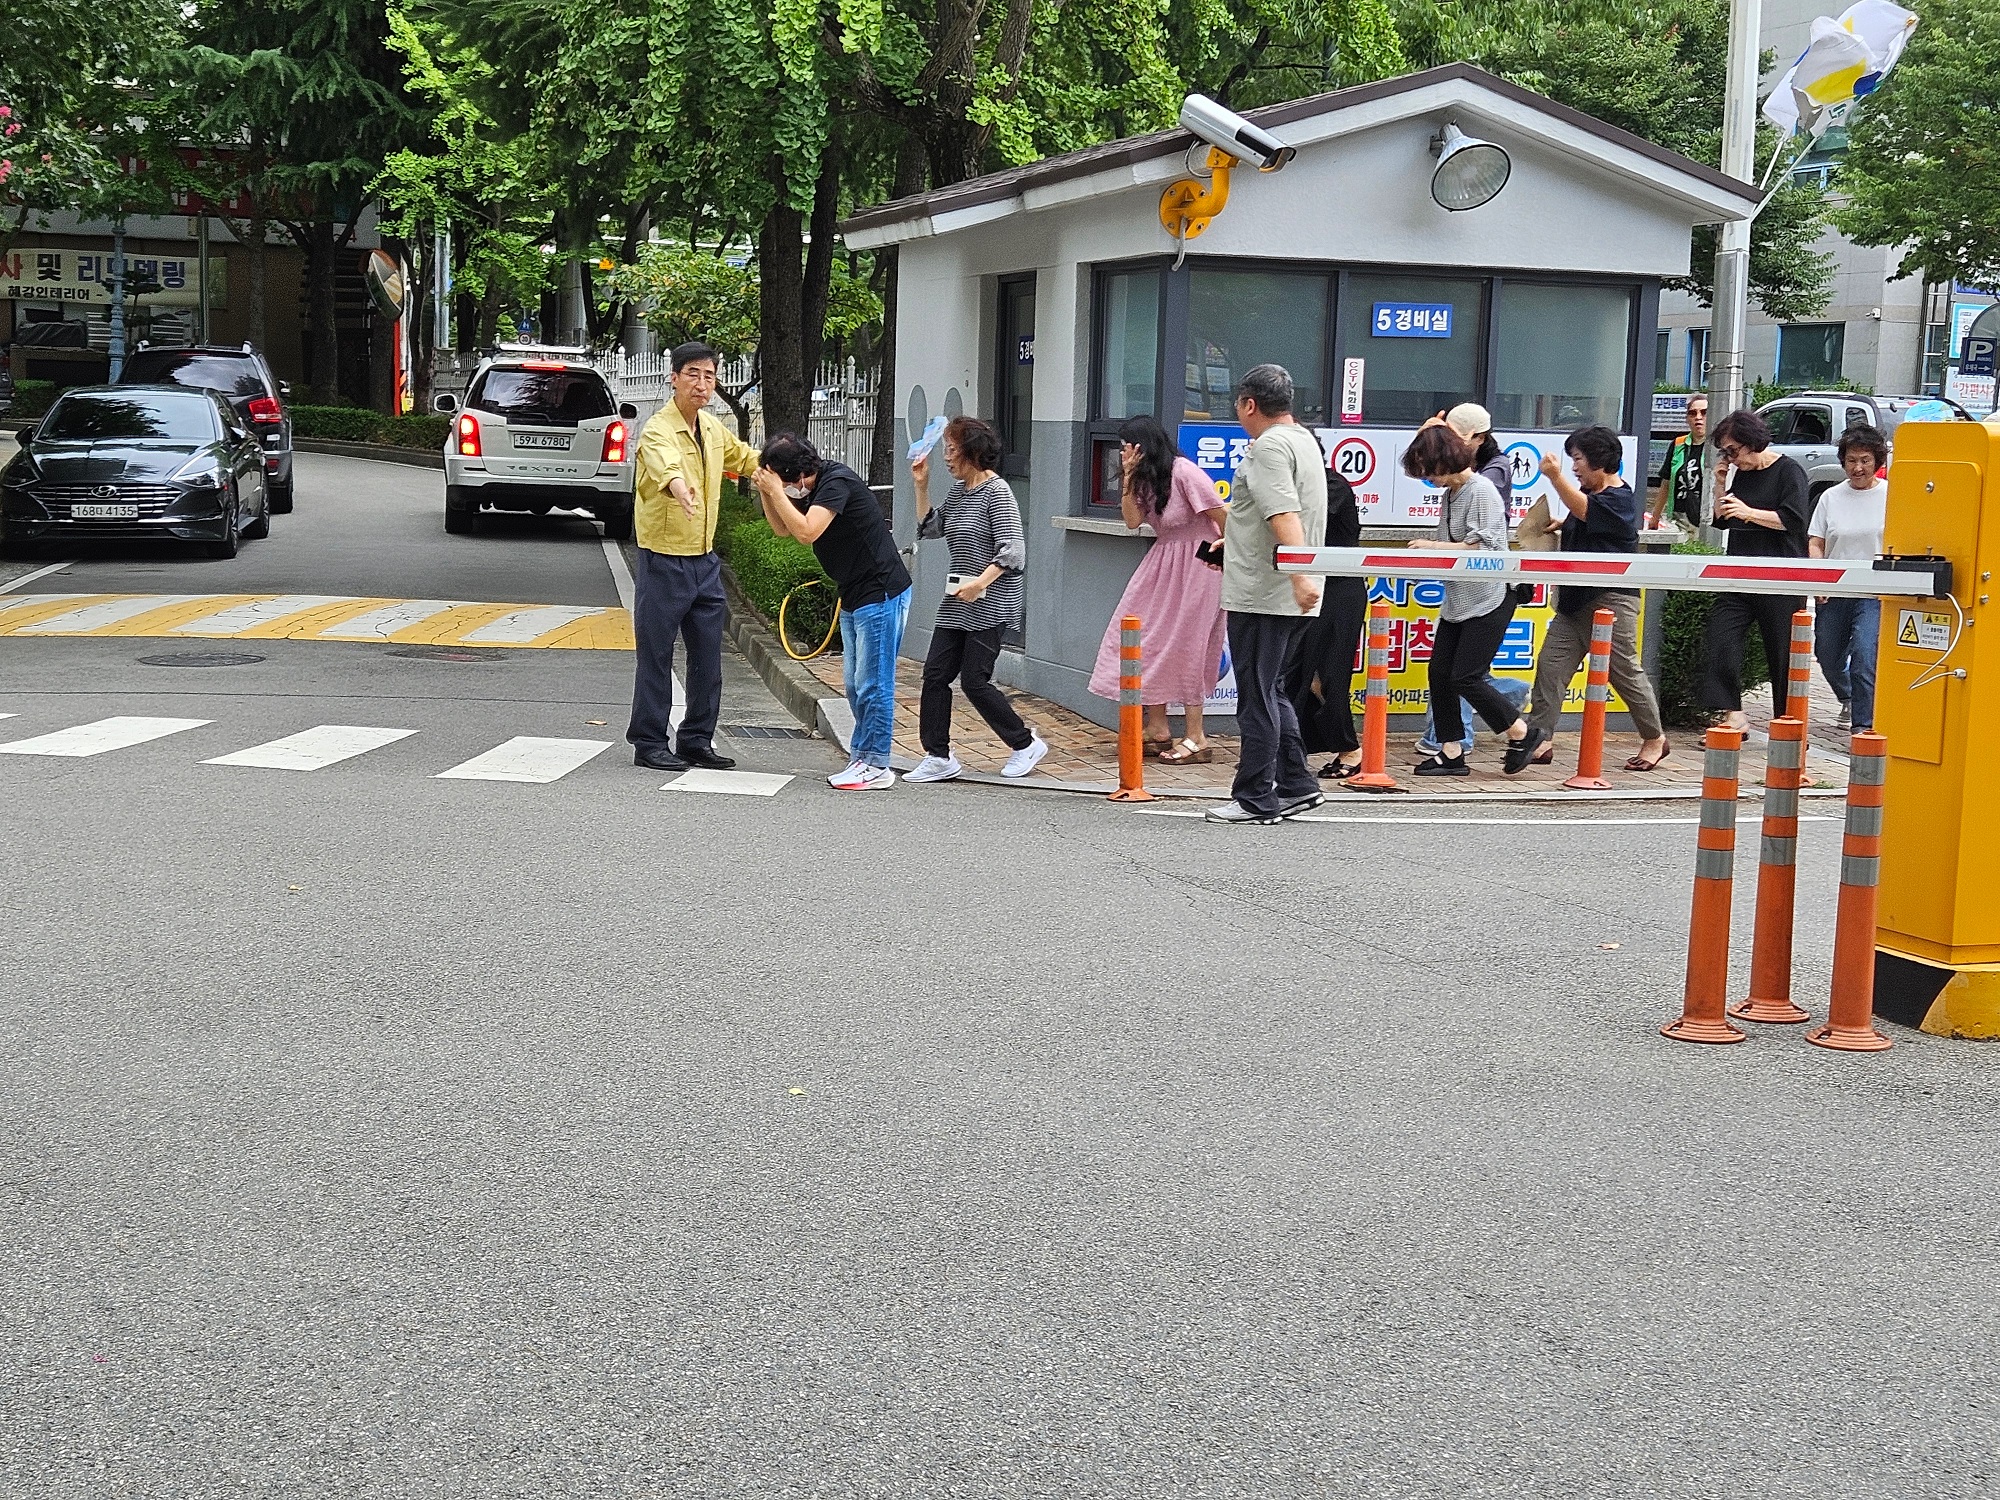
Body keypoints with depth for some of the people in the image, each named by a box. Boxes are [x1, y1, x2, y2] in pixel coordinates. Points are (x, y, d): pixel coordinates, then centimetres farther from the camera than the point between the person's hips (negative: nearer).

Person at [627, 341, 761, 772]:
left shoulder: (713, 428, 8)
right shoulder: (659, 429, -17)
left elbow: (743, 456, 31)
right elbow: (664, 463, -42)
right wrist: (678, 487, -62)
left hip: (705, 561, 7)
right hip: (663, 561, -7)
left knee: (707, 658, 10)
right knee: (657, 656, -1)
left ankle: (697, 742, 20)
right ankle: (649, 744, 8)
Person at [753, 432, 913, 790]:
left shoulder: (838, 481, -19)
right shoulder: (814, 488, 11)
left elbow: (806, 532, -29)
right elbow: (783, 529, 20)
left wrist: (776, 491, -20)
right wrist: (766, 492, 4)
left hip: (881, 594, -10)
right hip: (855, 597, 10)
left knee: (873, 684, -6)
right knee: (855, 684, 13)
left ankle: (876, 767, -2)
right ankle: (862, 758, 21)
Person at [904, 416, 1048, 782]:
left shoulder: (996, 492, -12)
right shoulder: (957, 491, 14)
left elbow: (1012, 550, -18)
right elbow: (929, 528, 18)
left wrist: (979, 582, -26)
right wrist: (921, 486, 9)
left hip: (990, 603, -9)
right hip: (958, 603, 9)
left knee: (974, 680, -8)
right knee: (935, 674, 2)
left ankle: (1026, 744, 9)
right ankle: (938, 756, 7)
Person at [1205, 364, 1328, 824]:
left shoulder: (1269, 447, -13)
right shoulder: (1305, 440, 18)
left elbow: (1284, 515, -27)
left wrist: (1300, 574, -37)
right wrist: (1230, 534, 48)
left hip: (1262, 595, -10)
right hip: (1290, 598, 10)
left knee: (1257, 696, -3)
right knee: (1273, 692, 17)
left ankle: (1256, 799, 2)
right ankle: (1296, 785, 18)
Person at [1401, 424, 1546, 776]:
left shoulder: (1481, 490, -14)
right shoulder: (1450, 494, 12)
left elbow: (1484, 548, -21)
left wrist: (1433, 546, -19)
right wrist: (1430, 550, 1)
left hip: (1489, 599, -9)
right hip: (1458, 599, 9)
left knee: (1465, 677, -10)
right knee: (1440, 673, 3)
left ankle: (1522, 733, 8)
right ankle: (1451, 753, 9)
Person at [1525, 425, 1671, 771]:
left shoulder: (1620, 499, -13)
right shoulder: (1589, 492, 16)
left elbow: (1583, 511, -31)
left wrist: (1556, 477, -43)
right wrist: (1559, 527, 10)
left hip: (1611, 600, -9)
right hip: (1575, 600, 9)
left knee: (1626, 672, 1)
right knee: (1550, 665, -3)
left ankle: (1655, 739, 18)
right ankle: (1541, 740, -5)